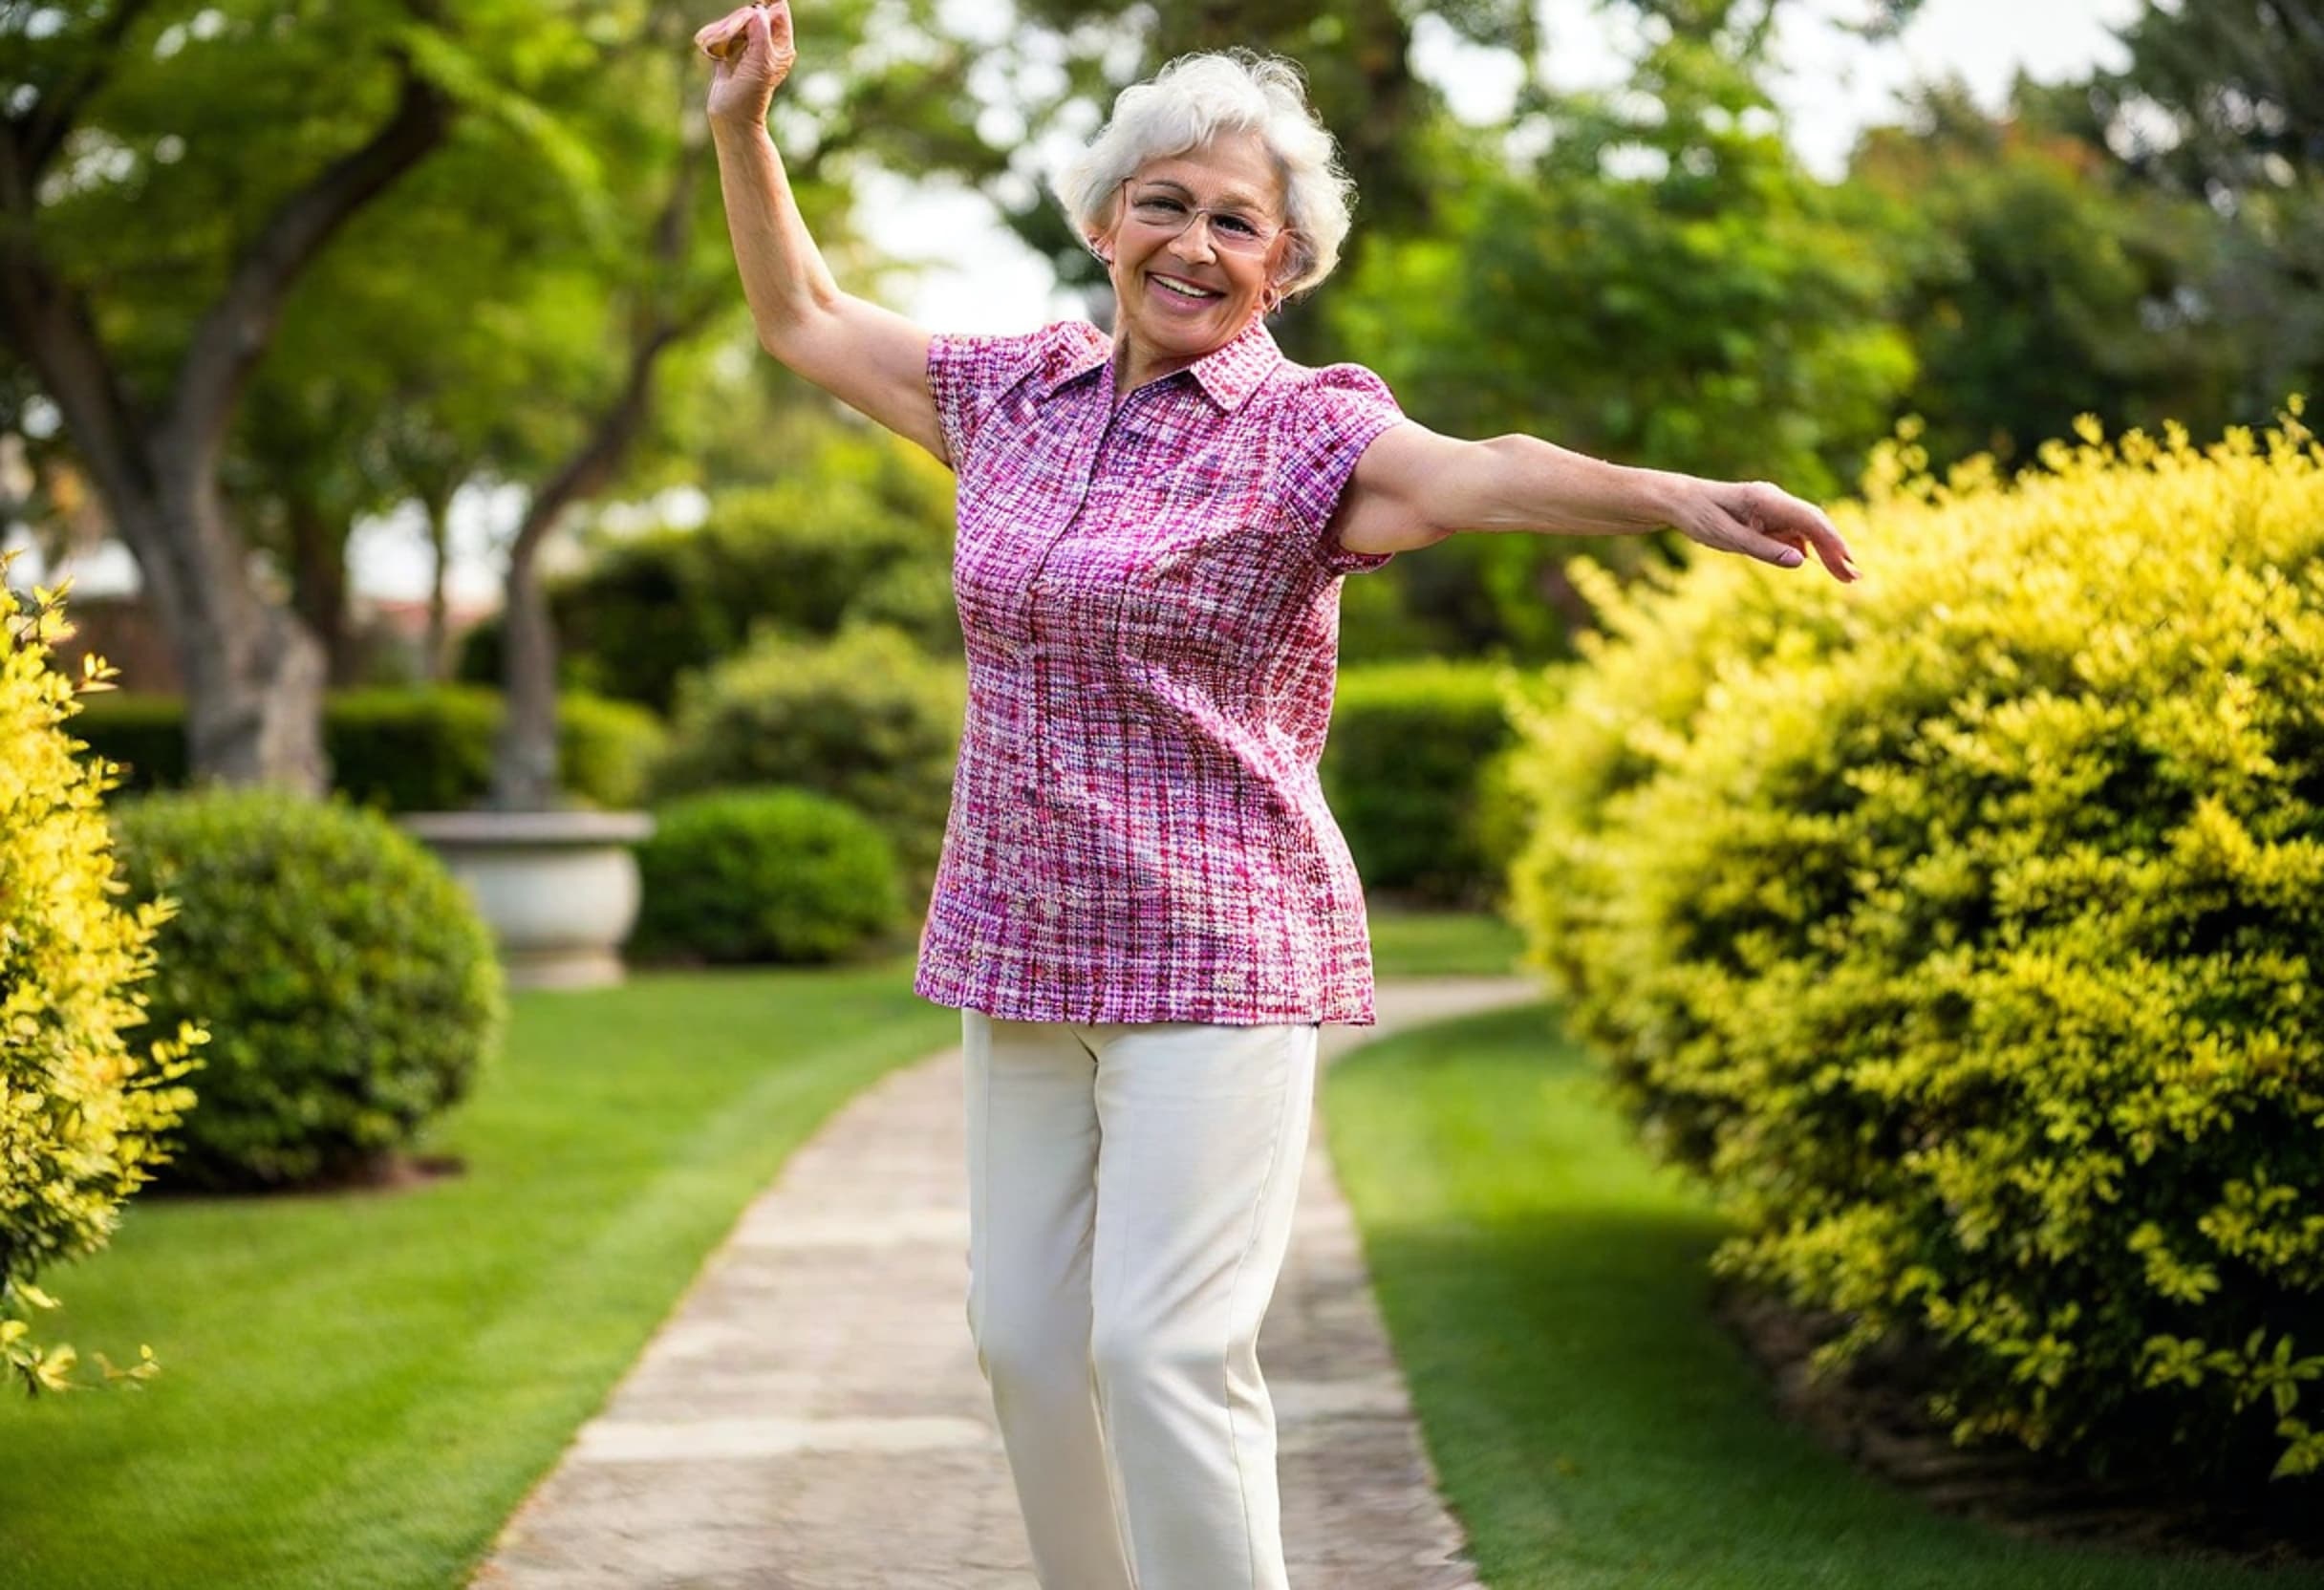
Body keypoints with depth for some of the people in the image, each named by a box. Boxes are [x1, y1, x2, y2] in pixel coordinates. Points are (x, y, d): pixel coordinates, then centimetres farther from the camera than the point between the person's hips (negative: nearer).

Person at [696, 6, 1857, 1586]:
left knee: (1165, 1346, -12)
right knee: (1025, 1331, 8)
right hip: (1025, 947, 6)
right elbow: (805, 318, 23)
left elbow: (1475, 473, -28)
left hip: (1217, 960, -6)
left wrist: (1680, 495, -47)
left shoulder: (1306, 432, -8)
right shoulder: (1017, 393, 9)